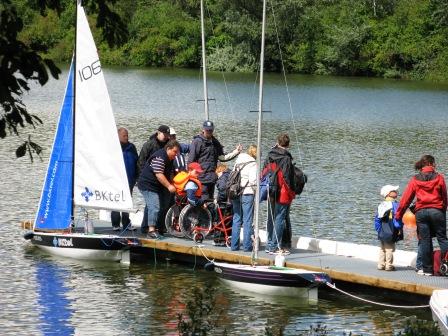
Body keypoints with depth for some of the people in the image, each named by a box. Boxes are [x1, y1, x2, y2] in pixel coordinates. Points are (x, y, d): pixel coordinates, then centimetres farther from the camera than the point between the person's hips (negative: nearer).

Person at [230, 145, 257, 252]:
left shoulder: (237, 162, 12)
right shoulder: (252, 164, -8)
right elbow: (253, 180, -16)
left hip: (235, 194, 6)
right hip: (247, 193, -6)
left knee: (236, 220, 12)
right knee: (247, 221, -1)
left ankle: (234, 245, 12)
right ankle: (247, 246, -1)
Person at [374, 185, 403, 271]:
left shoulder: (381, 205, 10)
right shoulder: (394, 204, -11)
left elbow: (377, 219, 12)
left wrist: (378, 229, 17)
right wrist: (399, 228, -11)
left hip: (382, 232, 6)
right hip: (391, 231, -6)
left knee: (382, 249, 15)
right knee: (390, 249, -1)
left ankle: (381, 264, 15)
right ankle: (389, 265, -1)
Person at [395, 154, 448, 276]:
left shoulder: (415, 179, 3)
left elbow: (406, 198, 5)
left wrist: (398, 215, 12)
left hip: (421, 212, 1)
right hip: (437, 211, -1)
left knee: (425, 241, 5)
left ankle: (427, 269, 5)